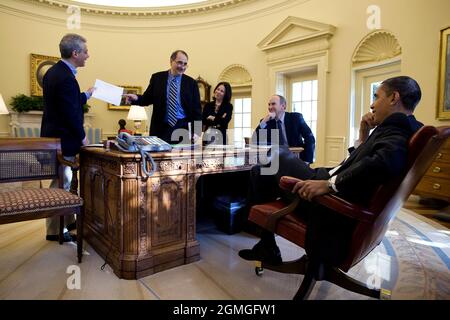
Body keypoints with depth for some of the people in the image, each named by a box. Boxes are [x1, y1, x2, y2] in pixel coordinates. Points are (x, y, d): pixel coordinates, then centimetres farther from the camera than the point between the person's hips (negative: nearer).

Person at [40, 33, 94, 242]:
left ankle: (68, 221, 34)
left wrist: (86, 95, 23)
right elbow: (71, 113, -22)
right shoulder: (66, 78, -22)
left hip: (53, 136, 10)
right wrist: (82, 137, -10)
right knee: (61, 185, 1)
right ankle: (55, 231, 15)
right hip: (63, 139, -10)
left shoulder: (54, 71, 9)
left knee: (65, 182, 19)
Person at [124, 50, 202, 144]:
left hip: (183, 129, 0)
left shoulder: (191, 83, 4)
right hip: (160, 128, 1)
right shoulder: (157, 78, 6)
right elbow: (147, 98, 9)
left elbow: (196, 109, 3)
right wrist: (136, 98, -13)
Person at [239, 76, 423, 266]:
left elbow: (382, 164, -38)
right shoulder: (402, 128, 14)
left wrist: (329, 184, -35)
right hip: (340, 198, 10)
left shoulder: (397, 131, -15)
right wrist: (364, 135, 9)